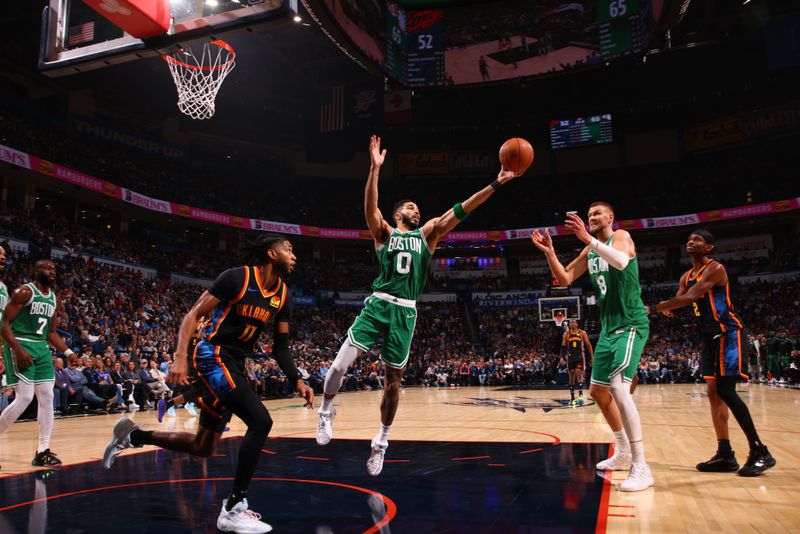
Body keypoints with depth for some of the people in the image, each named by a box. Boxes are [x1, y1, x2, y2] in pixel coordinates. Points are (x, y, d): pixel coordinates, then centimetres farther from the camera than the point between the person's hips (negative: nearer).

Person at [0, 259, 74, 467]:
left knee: (47, 397, 2)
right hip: (21, 346, -7)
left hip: (42, 348, 7)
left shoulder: (54, 298, 13)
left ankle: (43, 451, 7)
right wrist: (18, 350, -25)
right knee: (25, 397, -14)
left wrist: (68, 352, 7)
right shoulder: (24, 292, -9)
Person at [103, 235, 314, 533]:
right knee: (260, 421, -21)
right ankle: (234, 508, -10)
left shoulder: (283, 295, 6)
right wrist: (180, 357, -23)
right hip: (214, 357, -8)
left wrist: (297, 381, 0)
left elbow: (280, 345, 11)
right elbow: (194, 314, -12)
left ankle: (133, 436, 34)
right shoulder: (238, 277, -14)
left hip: (235, 365, 9)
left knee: (202, 448, 16)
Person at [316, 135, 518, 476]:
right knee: (342, 362, -14)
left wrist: (496, 183, -1)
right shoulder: (384, 232, 9)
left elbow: (460, 211, 6)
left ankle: (381, 441, 23)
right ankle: (326, 410, 14)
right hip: (378, 304, -2)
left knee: (393, 378, 7)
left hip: (405, 312, 2)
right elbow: (370, 207, -10)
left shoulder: (427, 234, 14)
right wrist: (375, 168, -23)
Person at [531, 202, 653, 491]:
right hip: (608, 327, 9)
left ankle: (641, 467, -17)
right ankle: (623, 451, 31)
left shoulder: (621, 237, -8)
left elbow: (621, 261, -31)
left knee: (619, 388, -23)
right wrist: (549, 251, 1)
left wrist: (587, 238, -38)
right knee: (598, 391, 14)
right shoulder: (590, 251, 15)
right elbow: (564, 279, 13)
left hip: (631, 324, -9)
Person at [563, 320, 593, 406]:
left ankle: (580, 395, -20)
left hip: (580, 356, -2)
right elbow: (563, 346, 8)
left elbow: (588, 345, 2)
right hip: (570, 356, 2)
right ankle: (572, 398, 12)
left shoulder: (582, 333, 0)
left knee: (579, 375, -16)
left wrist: (592, 357, -2)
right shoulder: (566, 334, 5)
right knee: (571, 376, 6)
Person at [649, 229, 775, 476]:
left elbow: (690, 298, -24)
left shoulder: (715, 268, -13)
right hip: (710, 338, 9)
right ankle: (725, 455, 11)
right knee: (714, 393, 6)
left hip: (728, 334, -9)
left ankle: (760, 452, -3)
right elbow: (677, 302, 9)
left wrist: (653, 307, -21)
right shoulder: (686, 277, 15)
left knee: (725, 391, -14)